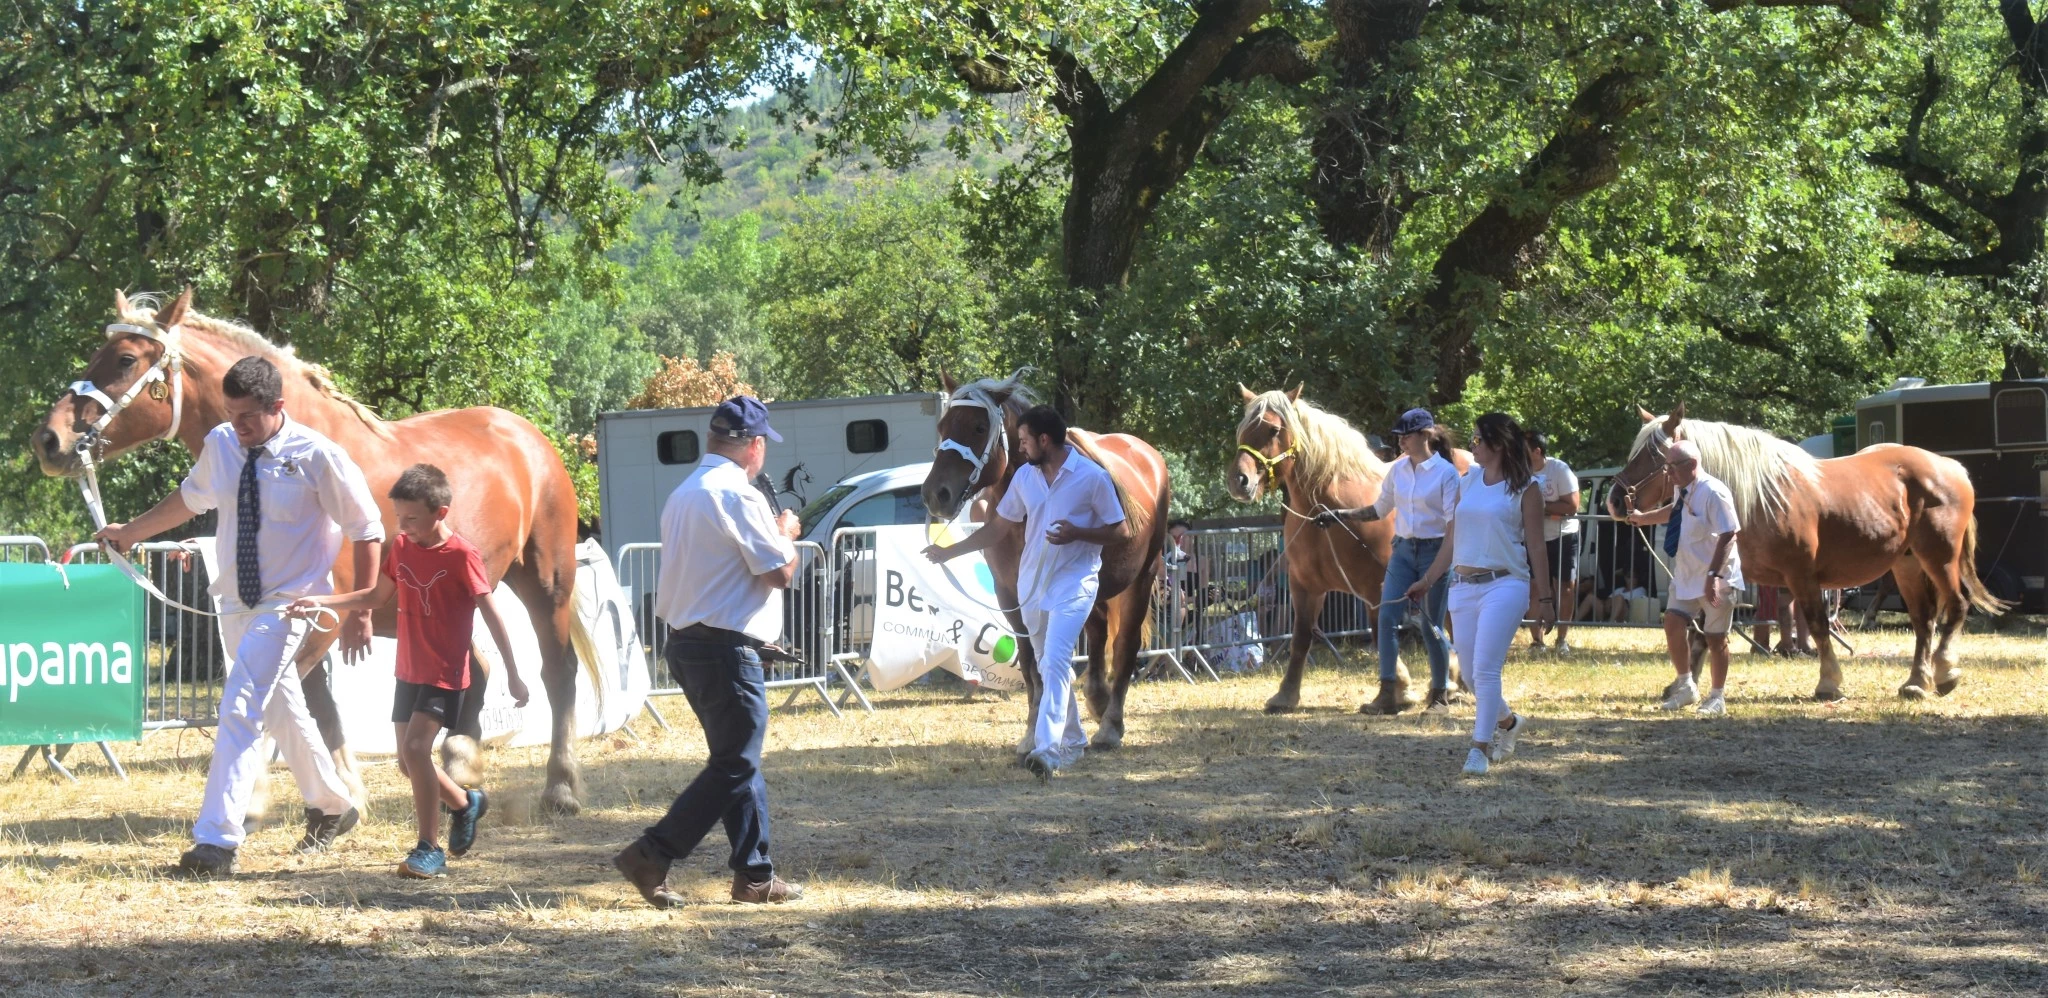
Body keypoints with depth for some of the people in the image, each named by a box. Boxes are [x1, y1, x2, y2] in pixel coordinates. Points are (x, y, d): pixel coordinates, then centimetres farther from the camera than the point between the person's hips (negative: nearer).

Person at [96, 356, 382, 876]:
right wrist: (130, 533, 22)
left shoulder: (316, 457, -18)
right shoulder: (220, 445, -3)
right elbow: (191, 499, 18)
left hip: (287, 605, -6)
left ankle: (216, 840, -22)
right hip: (237, 601, 6)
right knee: (281, 711, 19)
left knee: (240, 712, -19)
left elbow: (367, 532, -10)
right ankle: (330, 808, 39)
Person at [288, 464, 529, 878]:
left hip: (446, 674, -7)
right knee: (408, 760, 10)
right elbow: (376, 597, 16)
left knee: (416, 748, -21)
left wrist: (513, 674, -13)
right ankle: (466, 803, 37)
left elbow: (491, 614, -13)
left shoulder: (462, 556, -15)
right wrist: (320, 602, 5)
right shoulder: (402, 547, 4)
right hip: (410, 671, 7)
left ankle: (430, 848, -13)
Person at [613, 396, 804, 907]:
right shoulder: (738, 495, -15)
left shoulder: (683, 494, 14)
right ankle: (651, 855, -9)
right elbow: (780, 572, -15)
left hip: (687, 643, 10)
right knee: (733, 767, -4)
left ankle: (754, 875, 16)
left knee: (739, 761, 15)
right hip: (726, 648, -10)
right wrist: (786, 533, 4)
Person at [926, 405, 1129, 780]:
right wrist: (949, 552, 12)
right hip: (1032, 586, 6)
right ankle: (1072, 742, 29)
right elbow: (1000, 527, 15)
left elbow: (1120, 530, -6)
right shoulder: (1025, 477, 6)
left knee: (1054, 664, -20)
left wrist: (1077, 534, -22)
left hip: (1073, 584, -6)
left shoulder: (1092, 477, -10)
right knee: (1050, 668, 14)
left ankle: (1047, 749, -30)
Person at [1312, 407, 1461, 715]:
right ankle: (1388, 694, -3)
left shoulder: (1446, 473, -10)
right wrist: (1339, 515, 11)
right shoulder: (1398, 470, 7)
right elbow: (1380, 510, 17)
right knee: (1387, 618, -5)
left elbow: (1453, 522, -12)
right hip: (1403, 550, 6)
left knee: (1432, 627, 0)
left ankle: (1440, 695, 15)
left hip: (1434, 551, -6)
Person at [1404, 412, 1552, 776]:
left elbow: (1536, 546, -3)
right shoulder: (1467, 482, 13)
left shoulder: (1524, 488, -3)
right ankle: (1508, 722, 33)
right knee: (1472, 673, 8)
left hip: (1504, 585, -6)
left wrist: (1545, 599, -3)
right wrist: (1428, 581, 17)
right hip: (1463, 586, 6)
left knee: (1485, 669, -14)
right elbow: (1451, 539, 18)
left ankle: (1480, 748, -11)